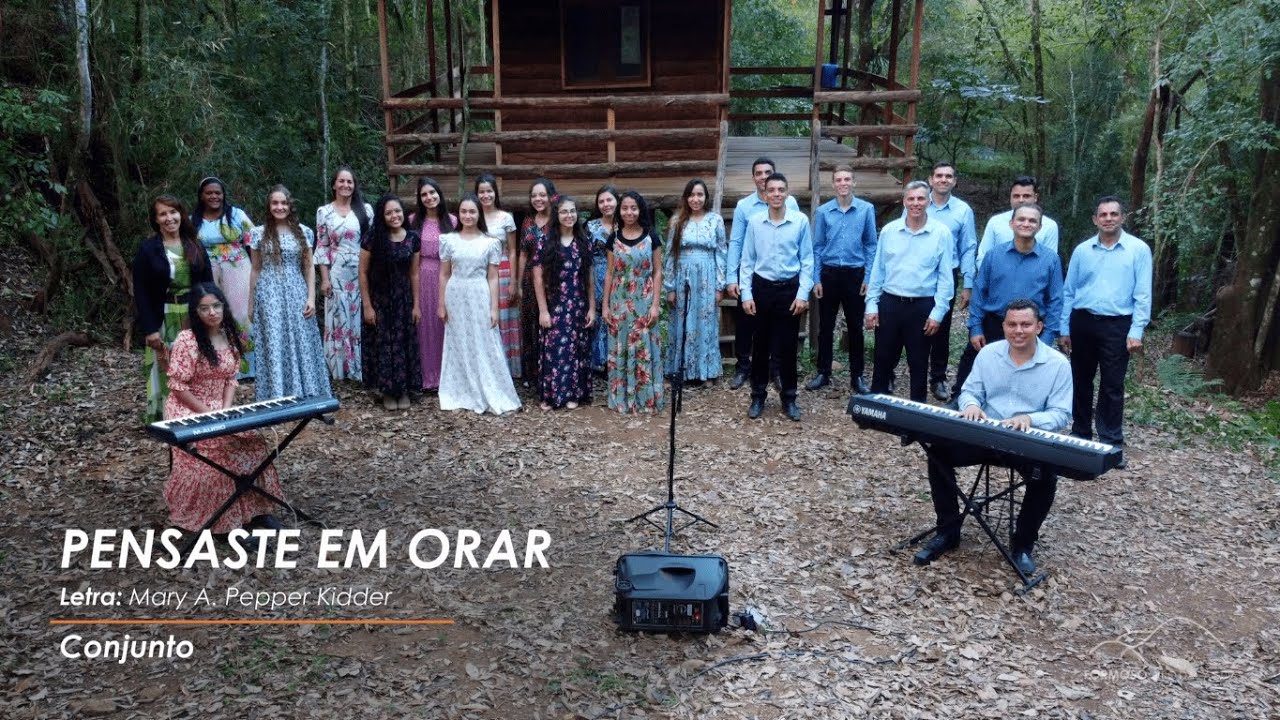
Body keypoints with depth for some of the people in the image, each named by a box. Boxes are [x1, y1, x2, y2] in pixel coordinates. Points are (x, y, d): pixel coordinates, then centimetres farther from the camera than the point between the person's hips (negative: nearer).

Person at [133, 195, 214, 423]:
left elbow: (208, 283, 9)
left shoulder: (195, 246, 8)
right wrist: (149, 329, -12)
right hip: (164, 320, -3)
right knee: (165, 370, -1)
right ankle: (163, 418, 6)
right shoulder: (147, 249, -2)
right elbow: (140, 292, -5)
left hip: (194, 317, 3)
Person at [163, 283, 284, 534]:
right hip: (188, 410, -5)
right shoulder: (187, 340, -14)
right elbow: (178, 386, -15)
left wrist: (226, 412, -9)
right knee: (221, 444, -28)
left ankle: (256, 506, -7)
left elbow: (230, 380, 7)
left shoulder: (230, 338, 5)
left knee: (251, 439, -19)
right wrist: (208, 414, -17)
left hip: (222, 408, 5)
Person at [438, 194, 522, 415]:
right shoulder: (449, 240, 3)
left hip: (480, 297, -1)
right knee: (459, 346, 8)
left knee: (484, 346, 1)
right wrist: (441, 304, 3)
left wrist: (494, 308, -5)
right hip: (455, 297, 2)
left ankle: (490, 396, 9)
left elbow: (492, 278, 0)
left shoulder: (490, 242, -1)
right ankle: (460, 396, 18)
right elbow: (444, 275, 6)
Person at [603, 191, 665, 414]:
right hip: (620, 302, 2)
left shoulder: (651, 237, -2)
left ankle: (646, 399, 9)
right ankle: (621, 398, 14)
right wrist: (605, 305, 3)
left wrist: (656, 304, -9)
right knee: (620, 350, 5)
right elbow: (610, 273, 8)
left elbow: (657, 272, -1)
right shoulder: (614, 238, 5)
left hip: (644, 301, -2)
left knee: (644, 349, 0)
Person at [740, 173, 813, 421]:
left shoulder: (800, 221, -4)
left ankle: (789, 398, 19)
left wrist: (803, 294, -7)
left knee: (788, 346, 6)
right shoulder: (754, 222, -1)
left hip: (790, 289, -1)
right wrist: (746, 294, -2)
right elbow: (747, 261, 3)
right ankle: (758, 396, 20)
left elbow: (807, 260, -1)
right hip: (762, 288, 1)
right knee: (760, 345, 8)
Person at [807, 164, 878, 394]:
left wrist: (869, 277, -4)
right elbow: (817, 247, 4)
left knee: (855, 326, 7)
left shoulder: (867, 209, -3)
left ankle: (857, 375, 17)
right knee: (825, 326, 8)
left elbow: (871, 245, 1)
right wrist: (816, 279, 0)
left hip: (855, 274, -1)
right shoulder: (823, 211, 0)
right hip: (829, 273, 1)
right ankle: (823, 373, 20)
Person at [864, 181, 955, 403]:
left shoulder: (941, 233, -4)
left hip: (922, 307, -2)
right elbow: (877, 270, 6)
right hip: (889, 303, 2)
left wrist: (938, 312, -8)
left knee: (919, 363, 9)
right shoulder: (888, 231, 2)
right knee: (883, 360, 10)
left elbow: (945, 277, -3)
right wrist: (871, 305, 3)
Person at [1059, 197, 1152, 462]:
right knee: (1081, 381, 11)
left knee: (1112, 385, 0)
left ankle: (1111, 442, 8)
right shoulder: (1082, 250, 6)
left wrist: (1136, 331, -11)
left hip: (1117, 325, -3)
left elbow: (1143, 294, -4)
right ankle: (1080, 435, 24)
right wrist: (1064, 329, 6)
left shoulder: (1139, 249, -2)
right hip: (1082, 321, 3)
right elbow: (1068, 291, 9)